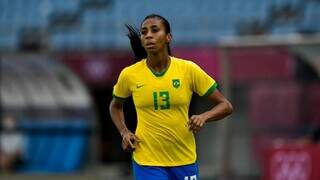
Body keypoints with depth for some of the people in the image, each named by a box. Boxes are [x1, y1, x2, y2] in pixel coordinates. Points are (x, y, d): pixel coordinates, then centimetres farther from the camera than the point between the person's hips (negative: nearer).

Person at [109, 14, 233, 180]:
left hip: (184, 161, 1)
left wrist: (203, 117, -20)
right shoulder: (129, 75, -3)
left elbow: (225, 106, -1)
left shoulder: (188, 69, -6)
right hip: (147, 163, -1)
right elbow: (115, 105, 18)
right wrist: (124, 132, 1)